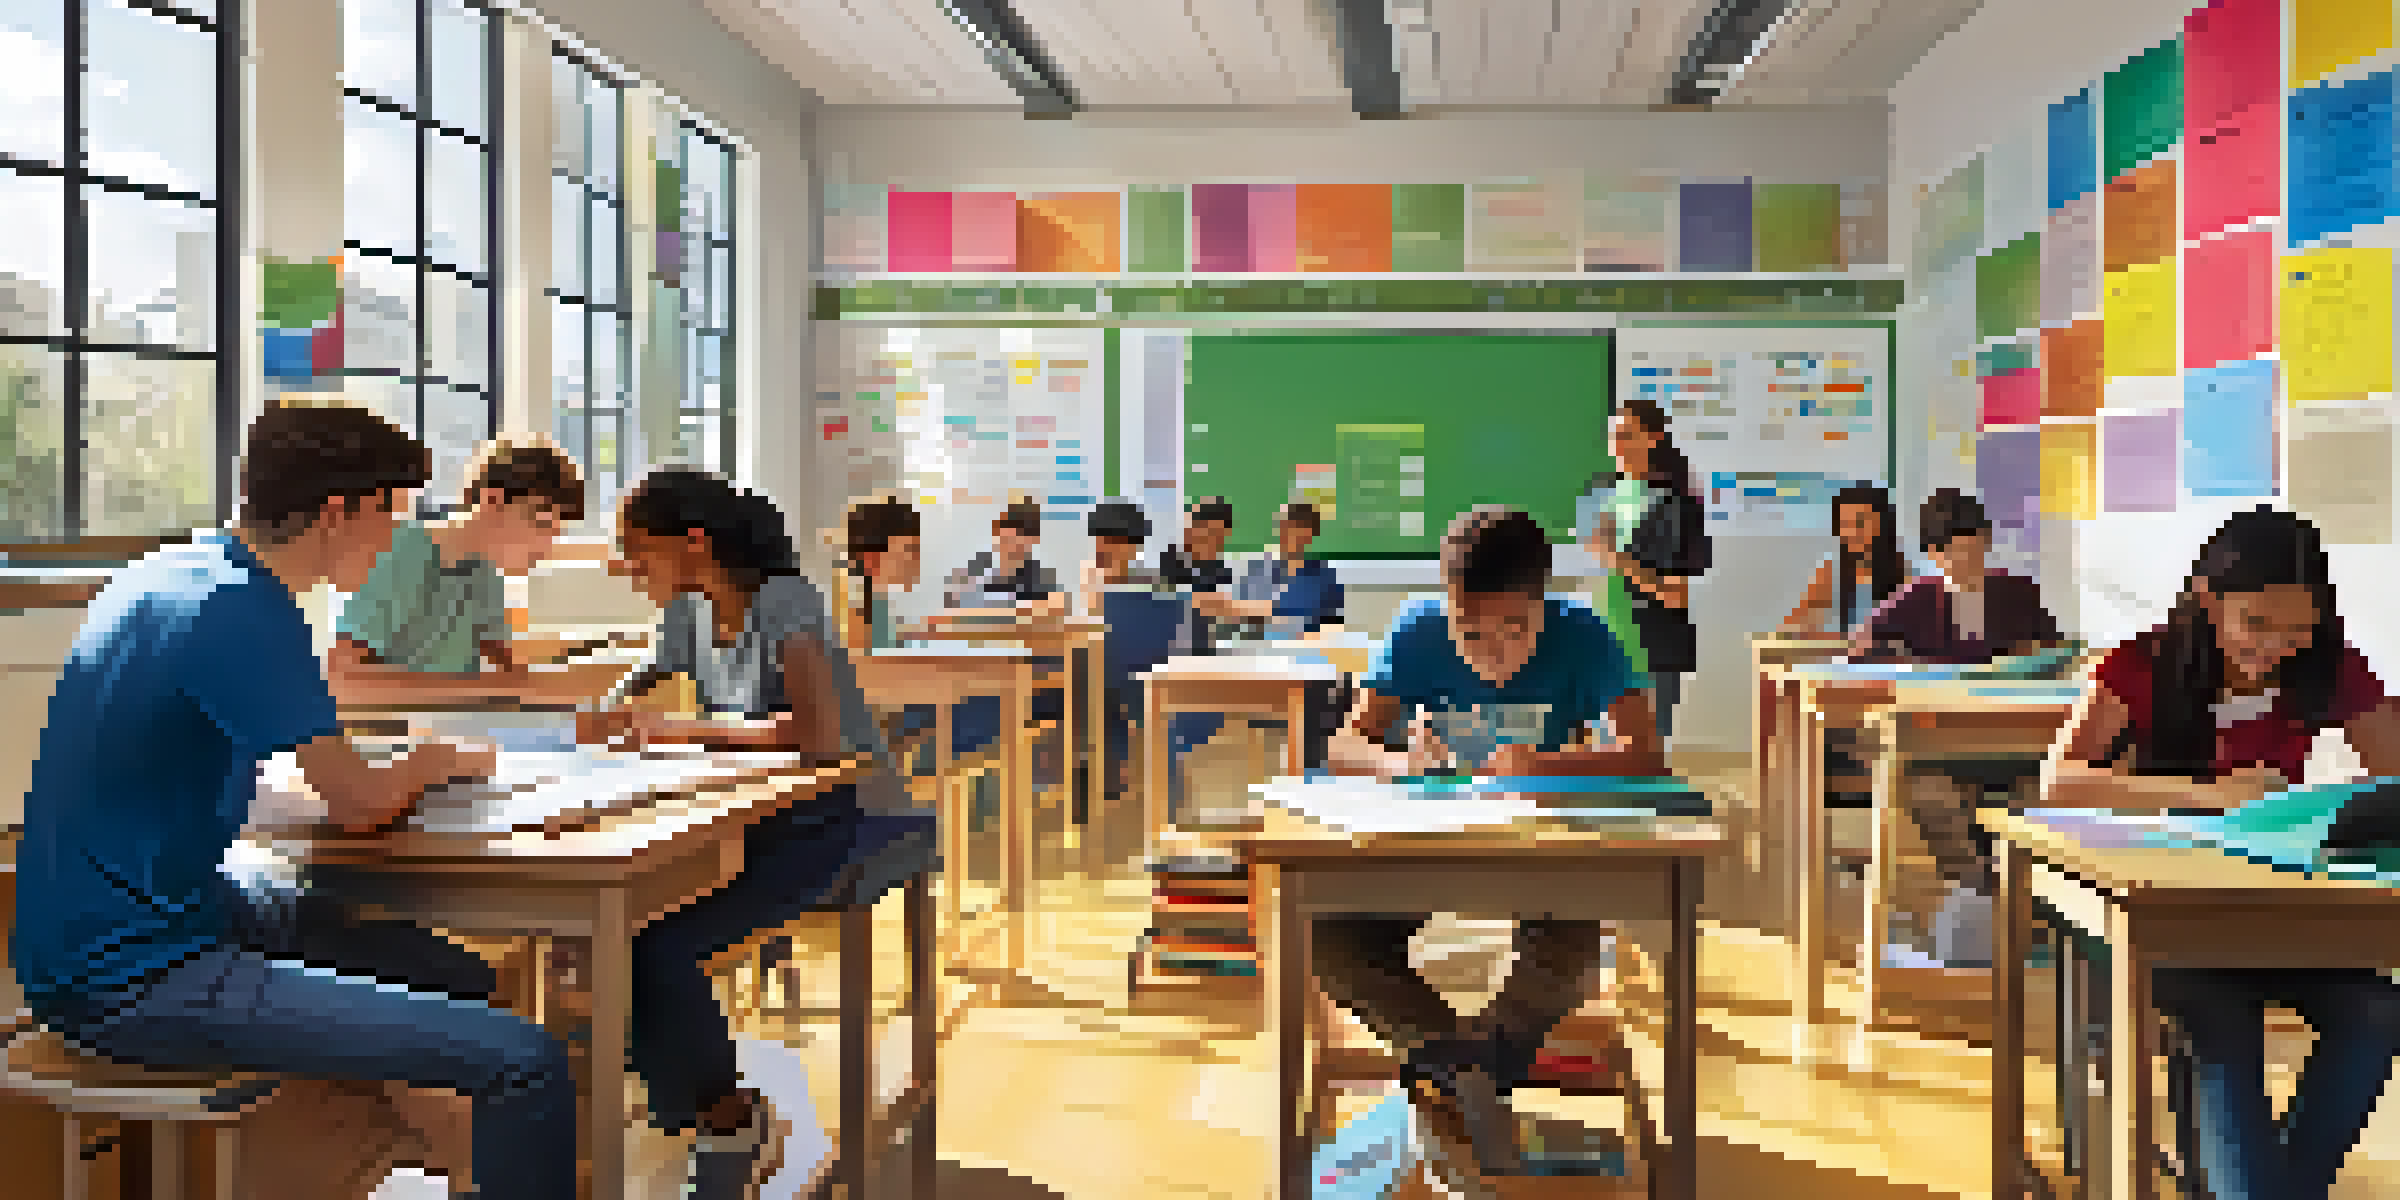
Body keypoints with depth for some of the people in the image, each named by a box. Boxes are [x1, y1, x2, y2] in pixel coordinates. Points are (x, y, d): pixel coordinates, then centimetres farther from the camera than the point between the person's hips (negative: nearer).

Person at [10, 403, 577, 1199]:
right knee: (526, 1062, -20)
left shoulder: (172, 568, 9)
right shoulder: (241, 610, -20)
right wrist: (433, 762, 2)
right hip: (132, 979, -11)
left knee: (456, 977, 22)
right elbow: (357, 806, -19)